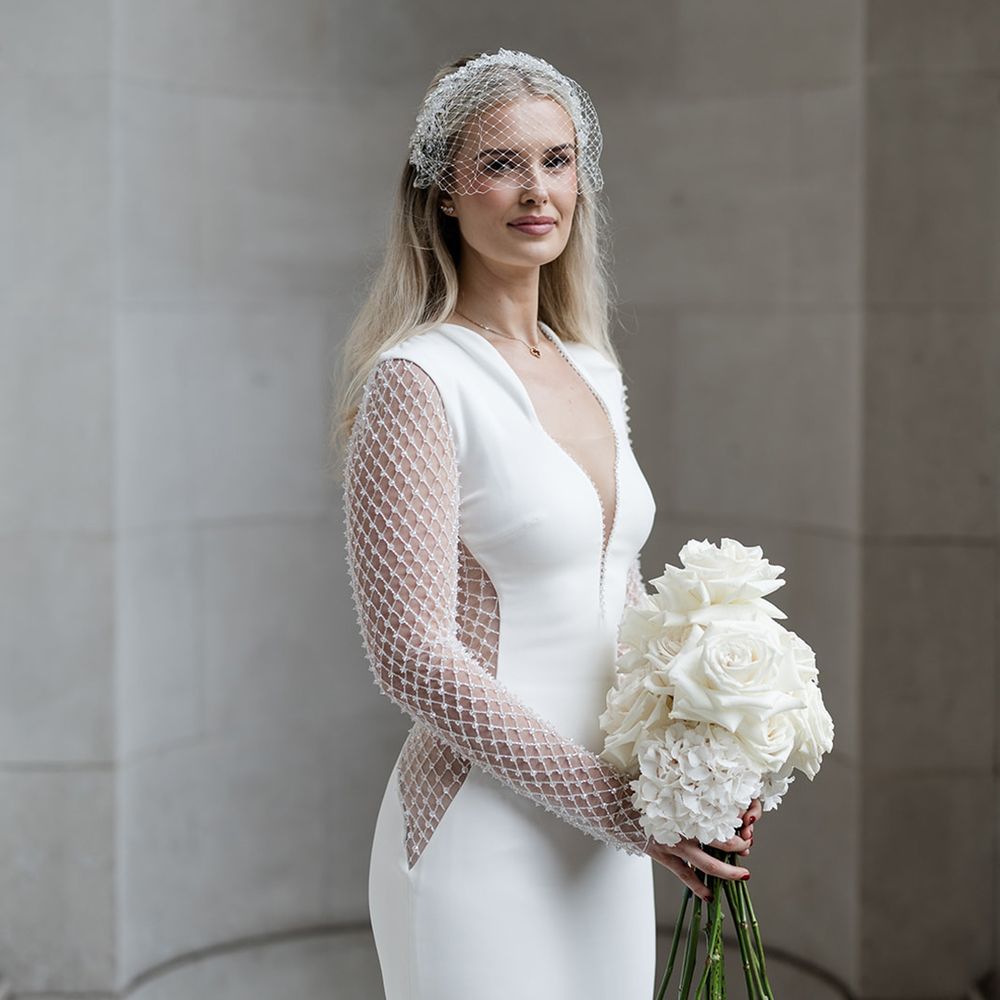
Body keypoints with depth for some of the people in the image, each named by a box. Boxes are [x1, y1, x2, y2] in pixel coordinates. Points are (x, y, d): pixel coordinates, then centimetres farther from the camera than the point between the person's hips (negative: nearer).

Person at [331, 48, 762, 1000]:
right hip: (481, 840, -7)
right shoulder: (417, 379, -12)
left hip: (606, 854, 7)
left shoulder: (594, 373, 10)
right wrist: (618, 802, -16)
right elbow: (412, 652, -17)